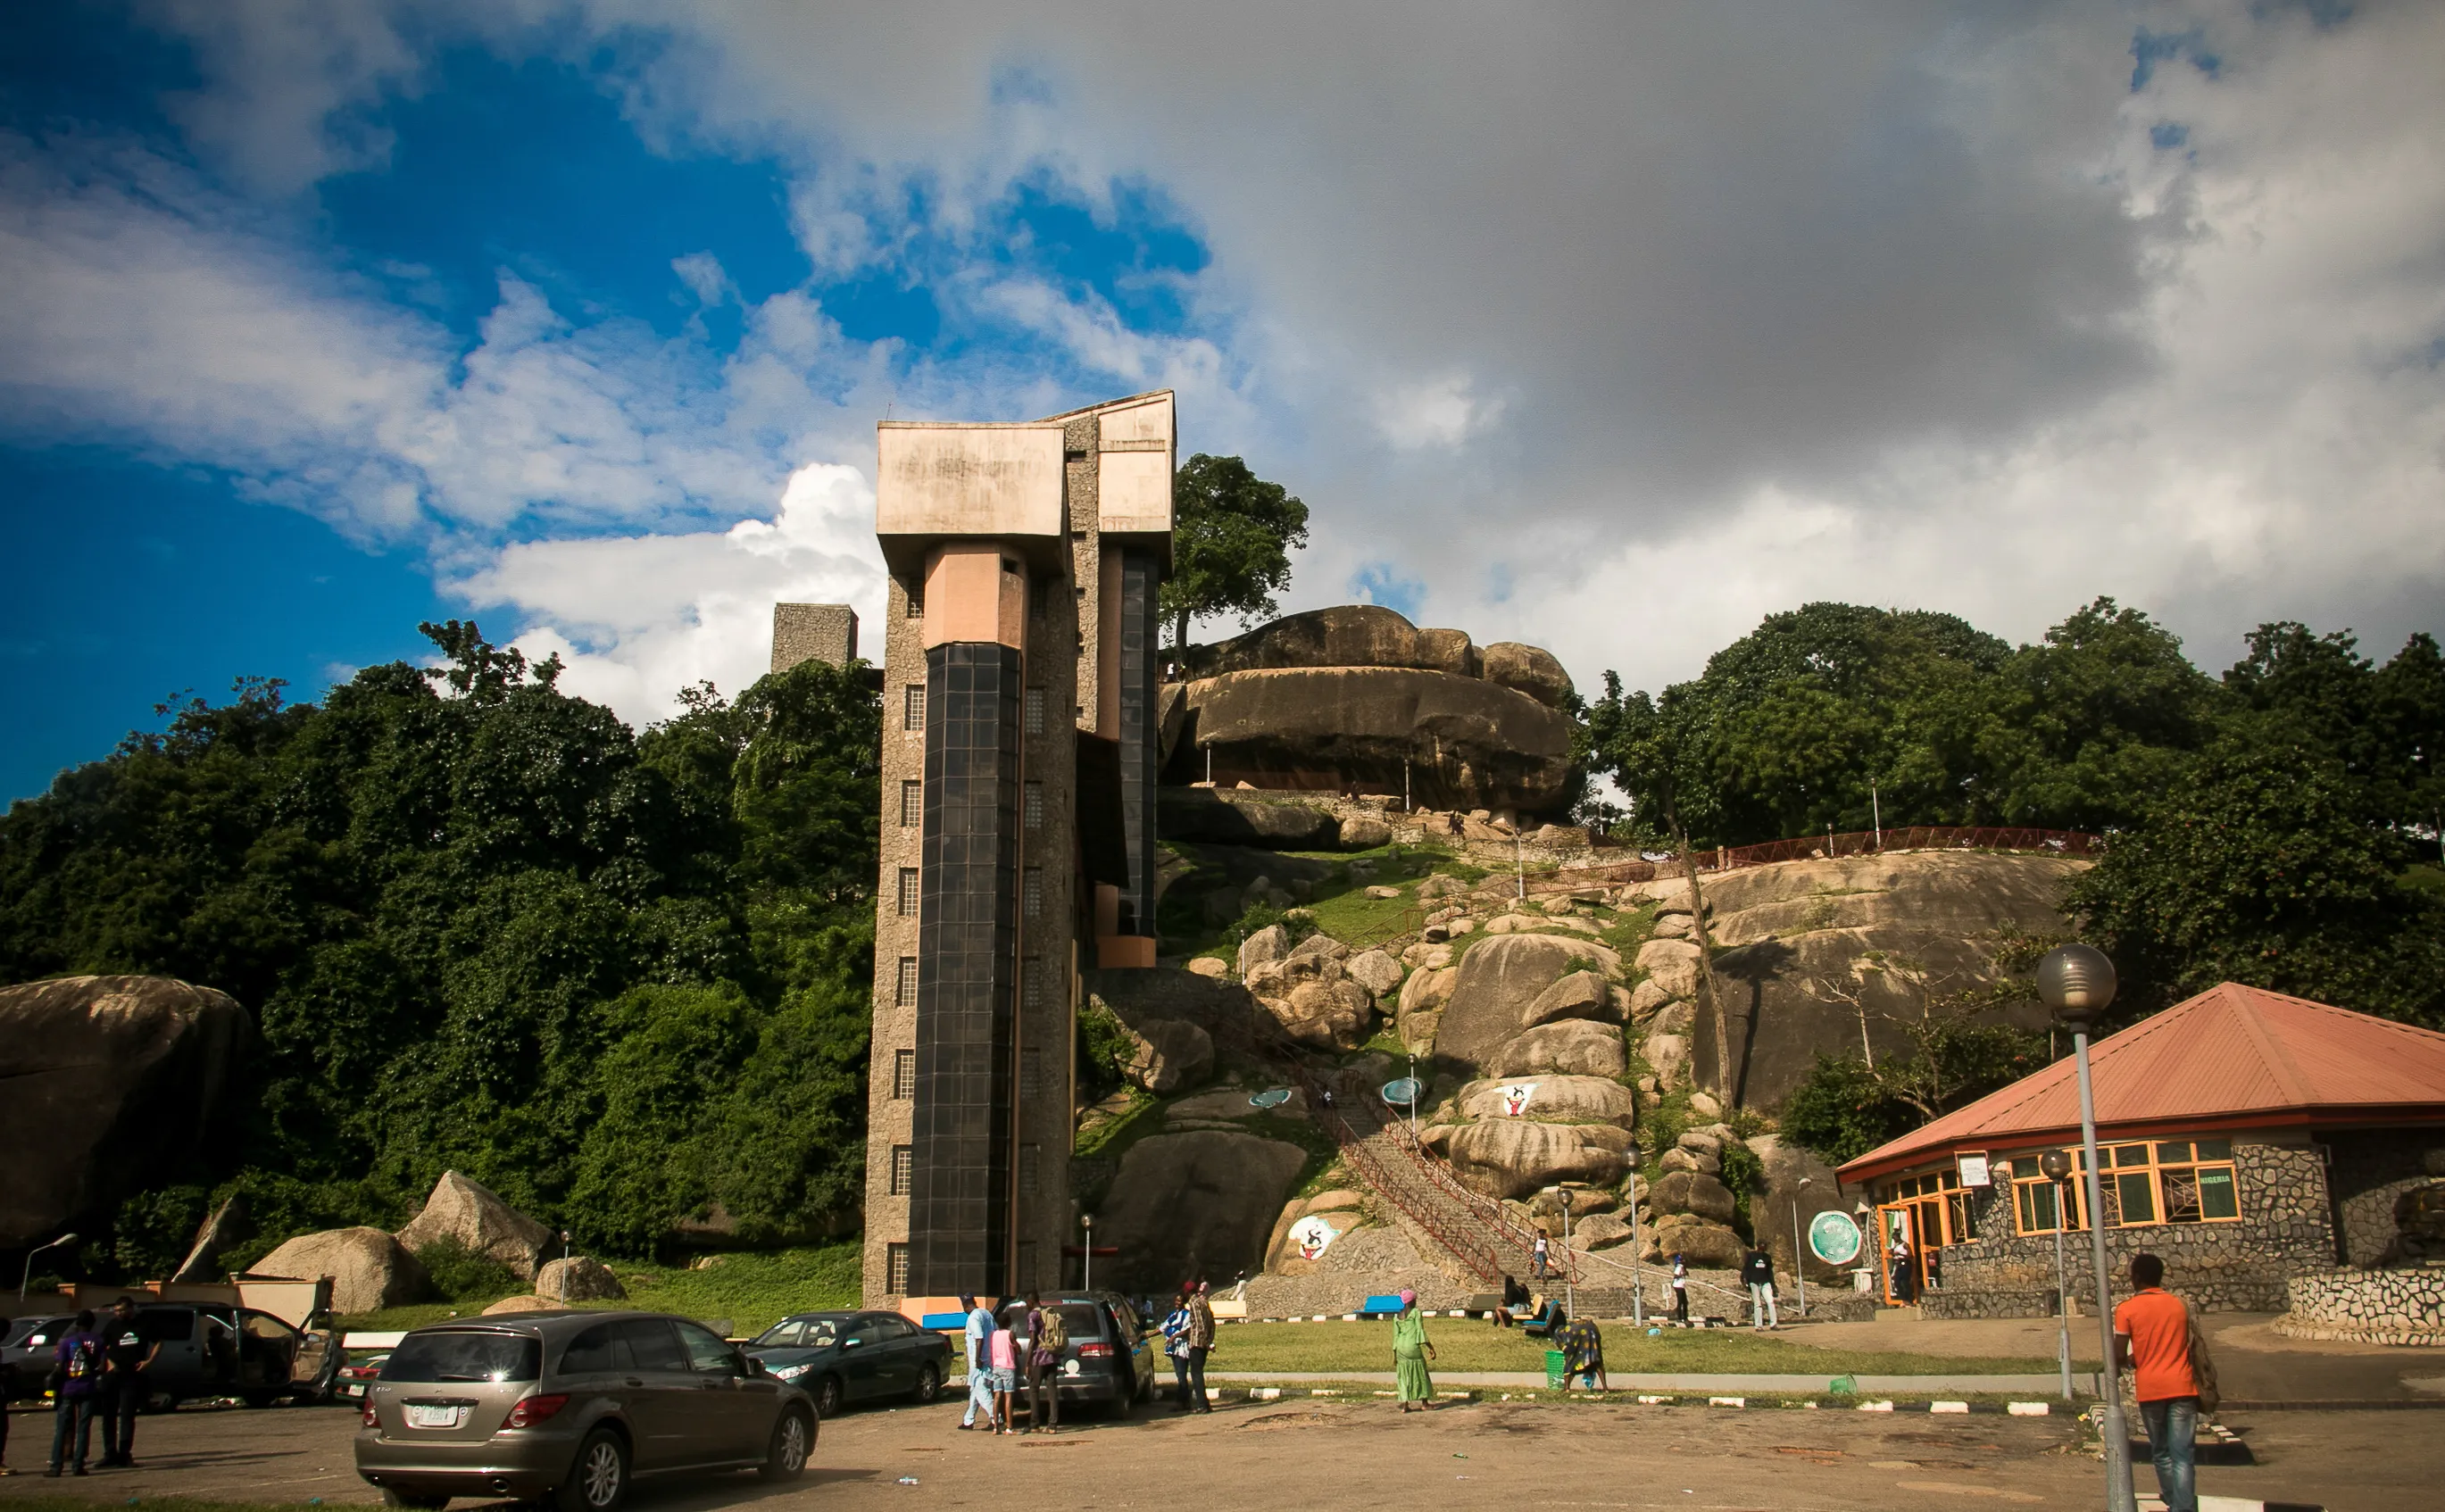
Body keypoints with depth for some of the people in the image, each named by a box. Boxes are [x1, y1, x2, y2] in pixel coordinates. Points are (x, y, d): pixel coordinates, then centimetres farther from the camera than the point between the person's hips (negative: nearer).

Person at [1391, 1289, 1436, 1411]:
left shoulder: (1397, 1316, 12)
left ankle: (1405, 1404, 4)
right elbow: (1420, 1331, -10)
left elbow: (1396, 1336, 11)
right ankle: (1424, 1403, 14)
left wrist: (1394, 1354, 14)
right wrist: (1430, 1348, -8)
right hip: (1413, 1346, -5)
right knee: (1421, 1374, 10)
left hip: (1400, 1347, 5)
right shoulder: (1416, 1312, -4)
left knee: (1404, 1376, 10)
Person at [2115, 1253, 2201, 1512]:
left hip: (2150, 1389, -2)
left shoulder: (2127, 1309, -4)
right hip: (2181, 1387, 2)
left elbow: (2119, 1356, -8)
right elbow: (2187, 1346, 17)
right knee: (2182, 1455, -3)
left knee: (2161, 1452, 16)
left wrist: (2128, 1362, 14)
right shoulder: (2179, 1304, 7)